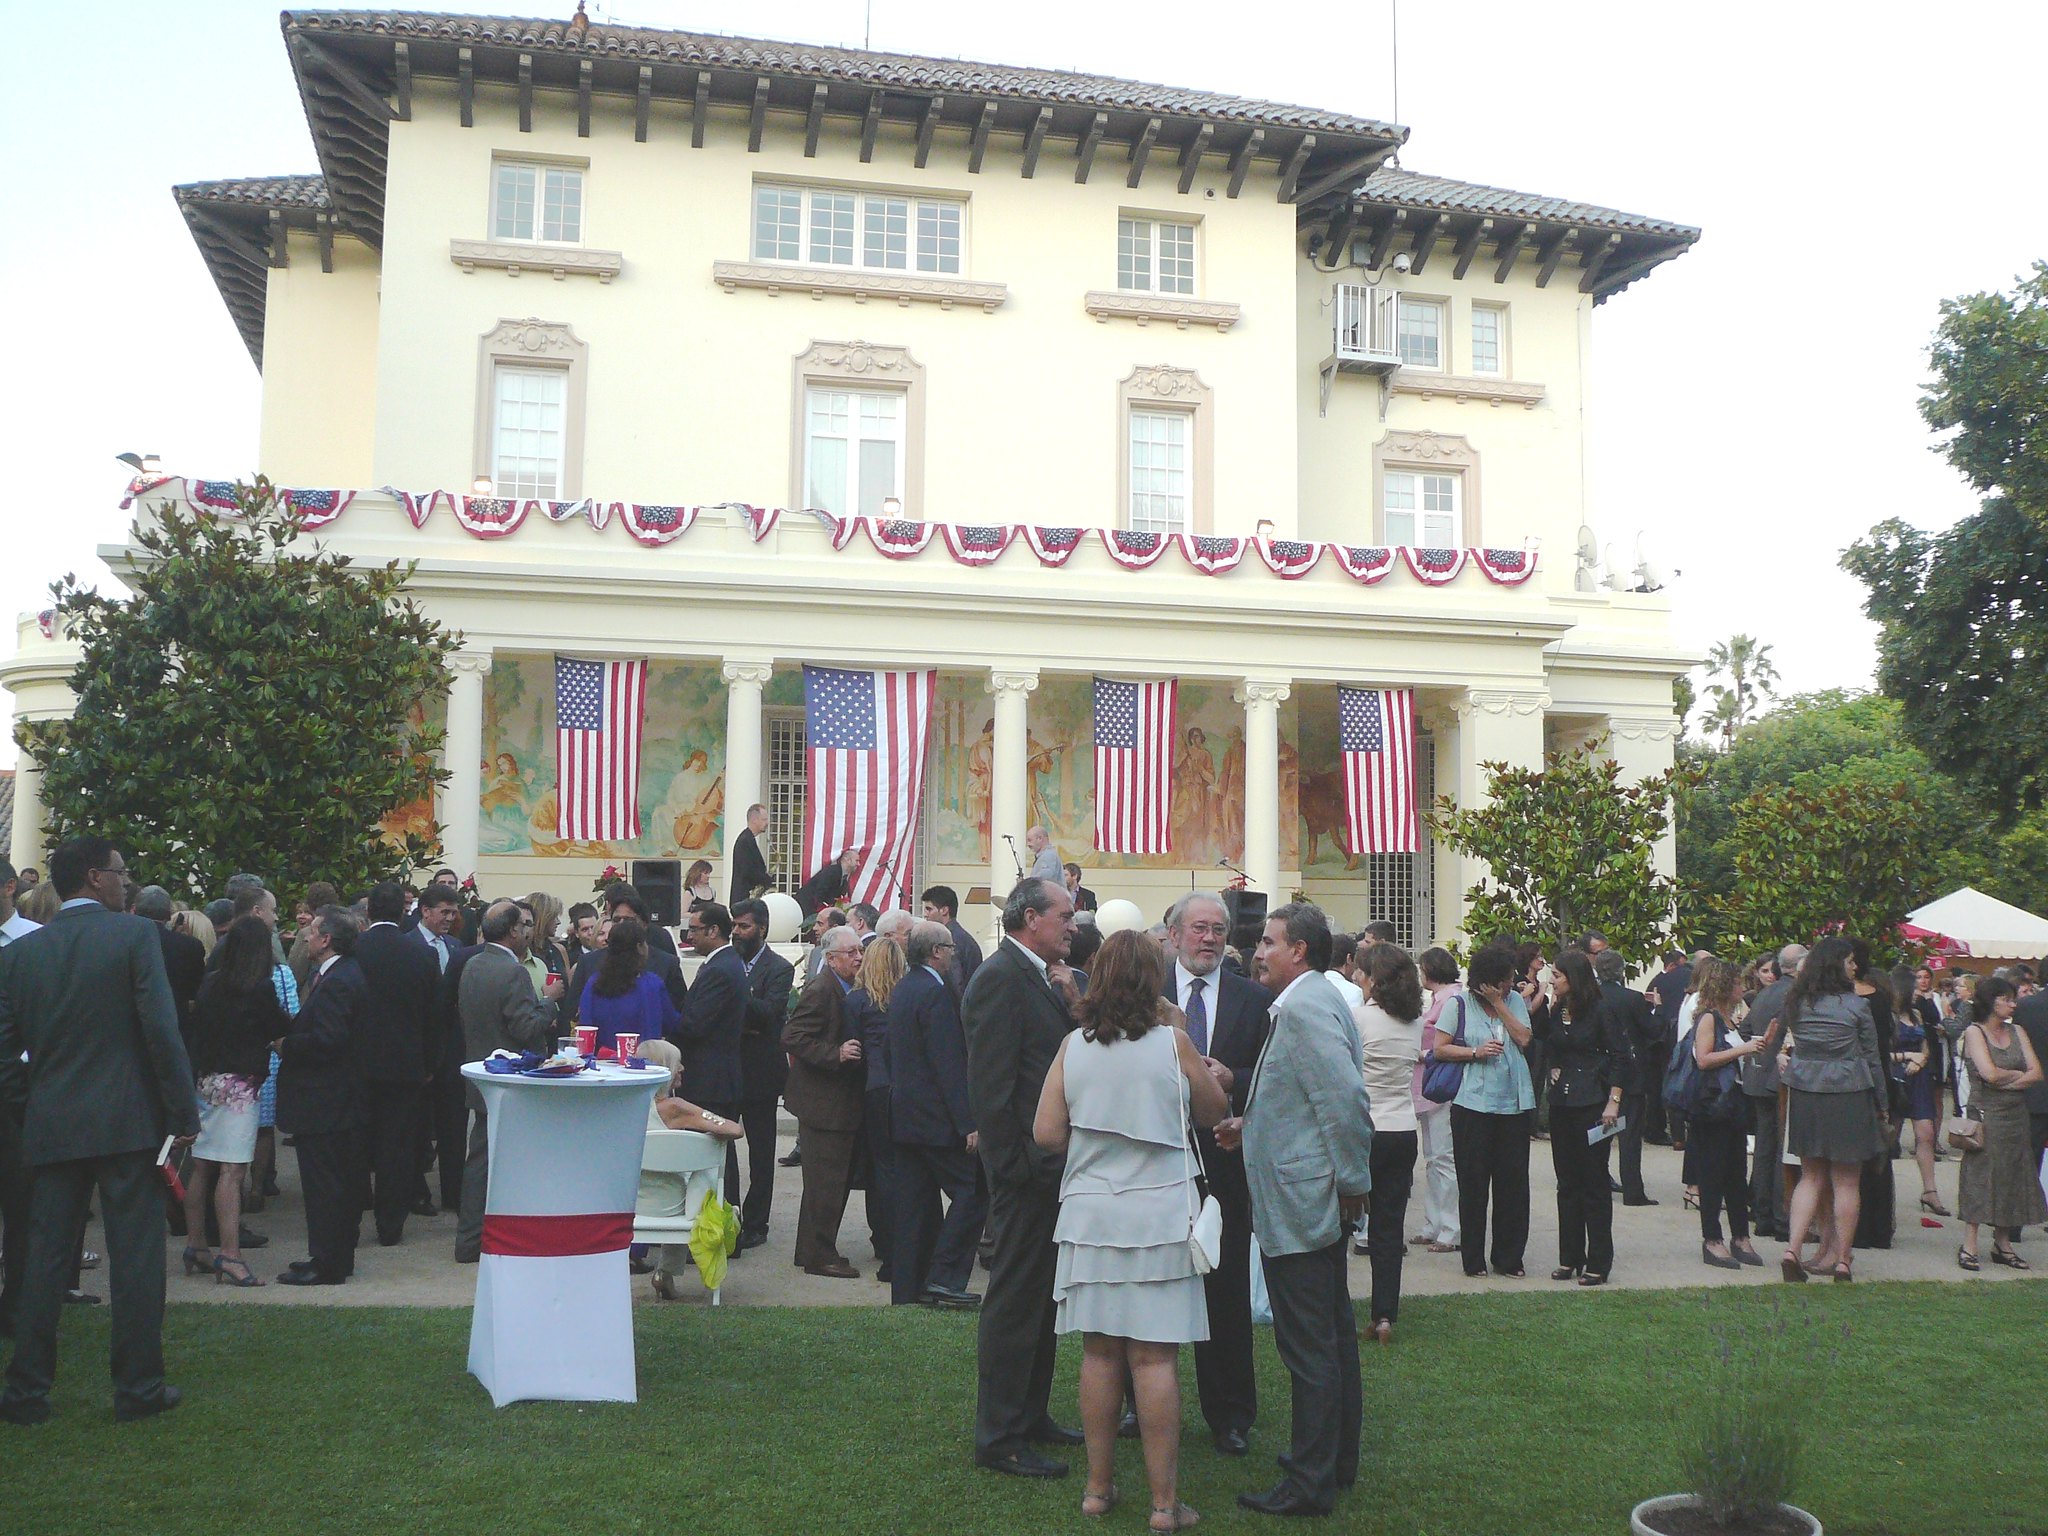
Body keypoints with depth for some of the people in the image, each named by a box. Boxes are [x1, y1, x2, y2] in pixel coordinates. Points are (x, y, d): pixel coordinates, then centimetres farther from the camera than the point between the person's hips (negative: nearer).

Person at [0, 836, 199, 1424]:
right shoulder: (134, 934, -8)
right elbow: (162, 1031, -14)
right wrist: (184, 1113, -8)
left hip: (50, 1127, 4)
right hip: (129, 1122, -4)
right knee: (135, 1255, 3)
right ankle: (139, 1387, 9)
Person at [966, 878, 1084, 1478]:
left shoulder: (1041, 976, 13)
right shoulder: (1001, 977, -17)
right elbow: (991, 1084, -21)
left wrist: (1071, 1002, -2)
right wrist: (1016, 1165, -21)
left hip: (1050, 1165, 10)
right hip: (1026, 1165, -10)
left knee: (1042, 1294, 19)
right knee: (1016, 1298, -1)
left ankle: (1030, 1414, 32)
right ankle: (999, 1438, 9)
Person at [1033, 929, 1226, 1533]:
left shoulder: (1073, 1047, -1)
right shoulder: (1172, 1042, -7)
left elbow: (1046, 1134, -1)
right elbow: (1214, 1110, 7)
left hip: (1090, 1213, 3)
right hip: (1159, 1214, -3)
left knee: (1099, 1353, 12)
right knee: (1155, 1358, 1)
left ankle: (1099, 1487, 22)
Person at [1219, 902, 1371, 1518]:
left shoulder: (1304, 1007, -19)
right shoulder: (1314, 1000, 14)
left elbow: (1345, 1098, -26)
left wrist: (1353, 1181, -18)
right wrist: (1251, 1124, 13)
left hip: (1299, 1202, -11)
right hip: (1318, 1206, 11)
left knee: (1309, 1348, -1)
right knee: (1332, 1336, 19)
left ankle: (1310, 1484, 8)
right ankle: (1337, 1460, 31)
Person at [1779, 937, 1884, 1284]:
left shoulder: (1796, 1003, 4)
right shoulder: (1856, 1006, -7)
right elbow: (1871, 1059, 0)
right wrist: (1880, 1103, 9)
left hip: (1804, 1095, 4)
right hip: (1848, 1096, -4)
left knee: (1811, 1177, 12)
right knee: (1846, 1182, 5)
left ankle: (1793, 1249, -1)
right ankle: (1841, 1260, 9)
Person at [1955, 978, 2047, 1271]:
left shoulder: (2017, 1032, 11)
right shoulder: (1974, 1032, -5)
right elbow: (1990, 1073, -17)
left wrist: (2005, 1082, -11)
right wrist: (2019, 1075, -1)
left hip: (2016, 1115, 6)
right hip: (1985, 1115, -6)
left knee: (2012, 1176, 7)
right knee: (1980, 1174, -5)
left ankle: (2002, 1243, 15)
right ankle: (1969, 1244, -2)